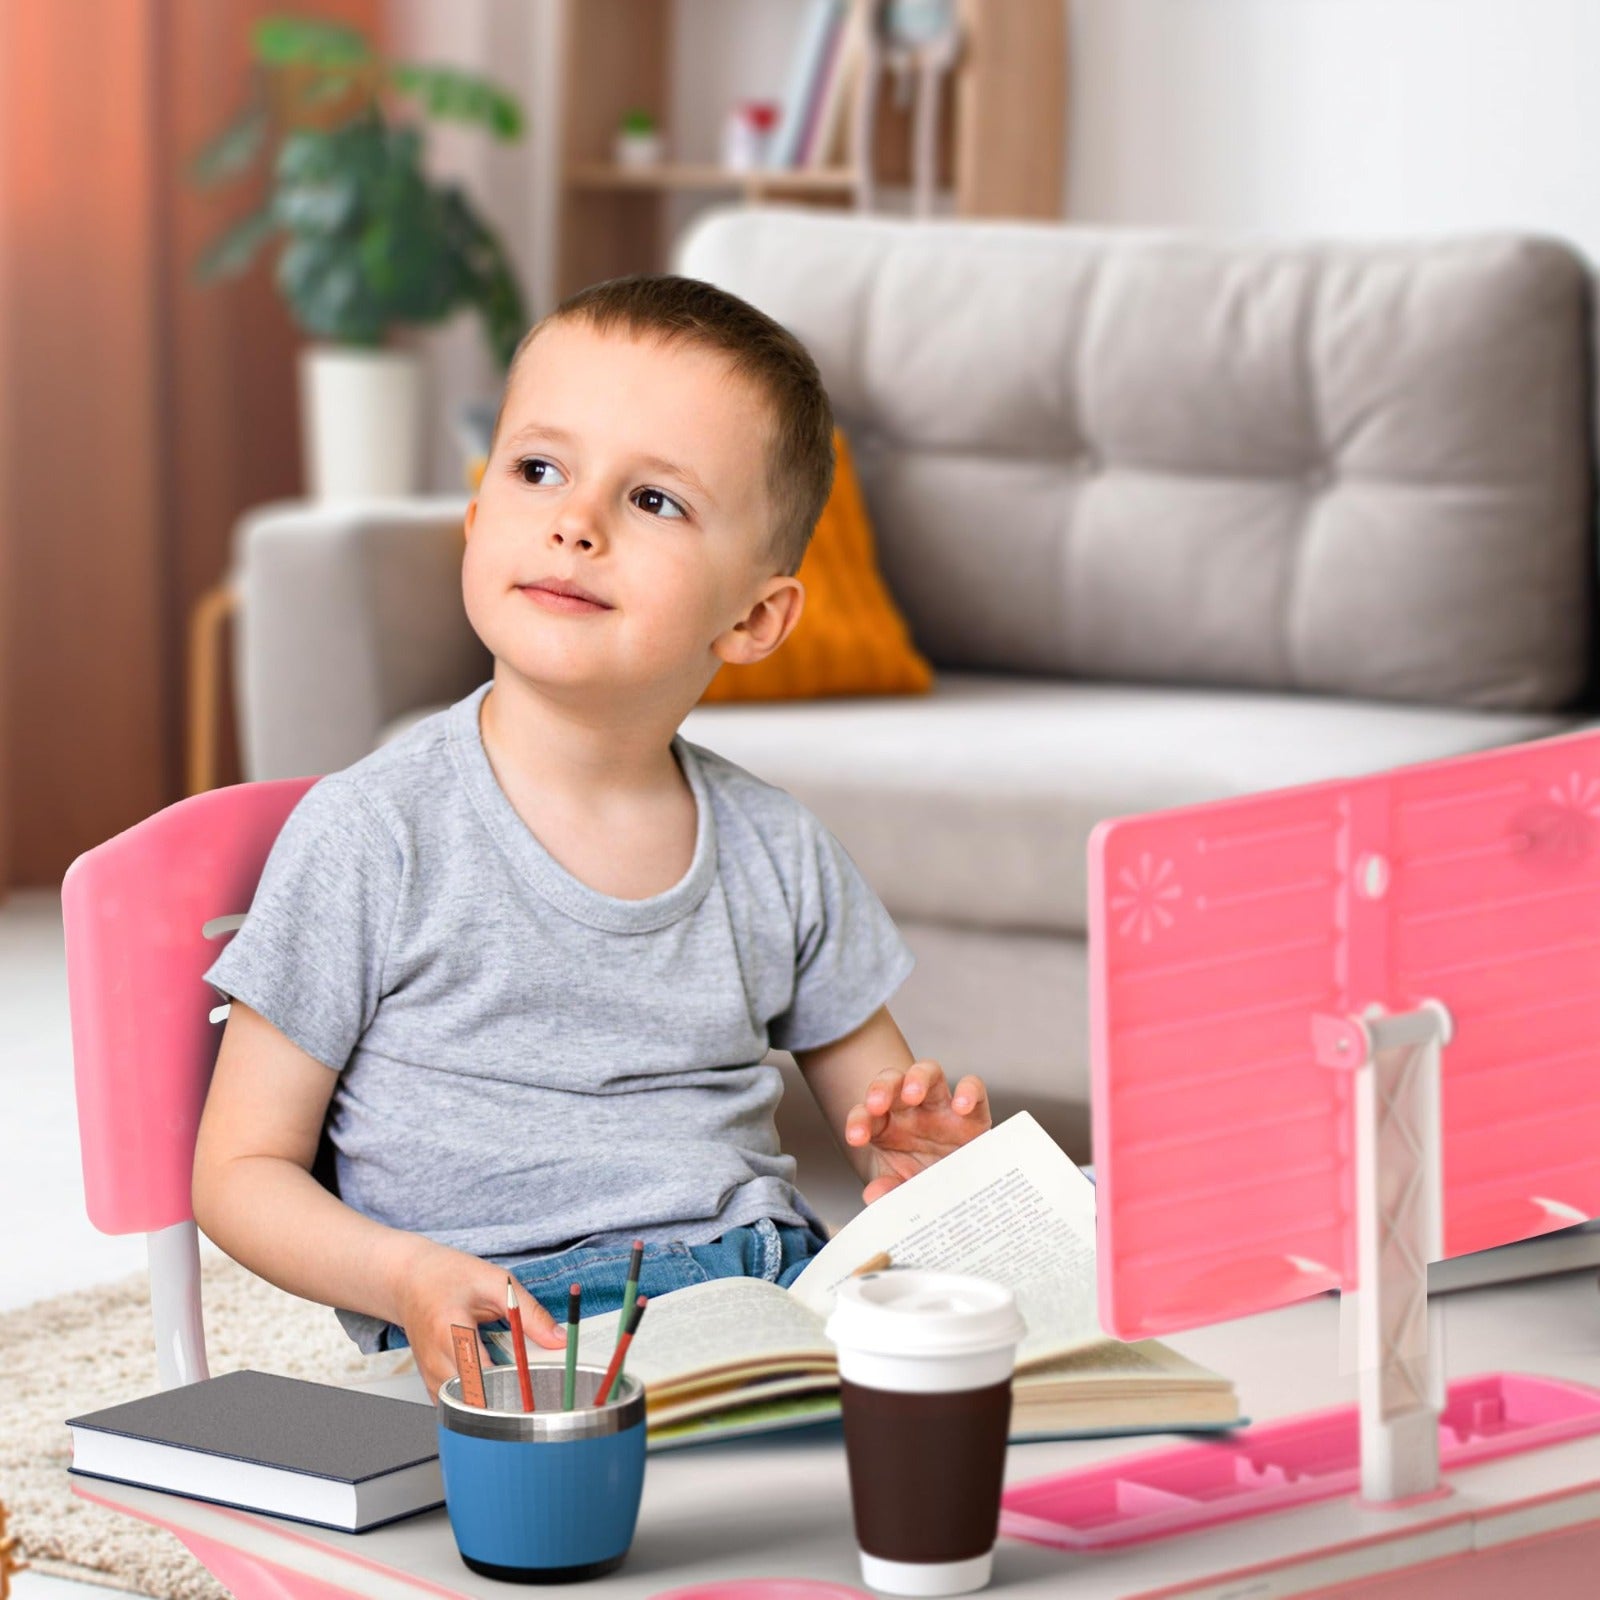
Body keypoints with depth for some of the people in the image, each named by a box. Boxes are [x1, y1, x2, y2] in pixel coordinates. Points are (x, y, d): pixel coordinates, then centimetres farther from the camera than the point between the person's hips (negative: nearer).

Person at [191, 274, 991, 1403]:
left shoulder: (778, 853, 12)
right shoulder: (371, 839, -1)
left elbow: (881, 1112, 23)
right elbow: (242, 1170, 1)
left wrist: (920, 1158, -3)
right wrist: (407, 1275, -18)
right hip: (502, 1341, -5)